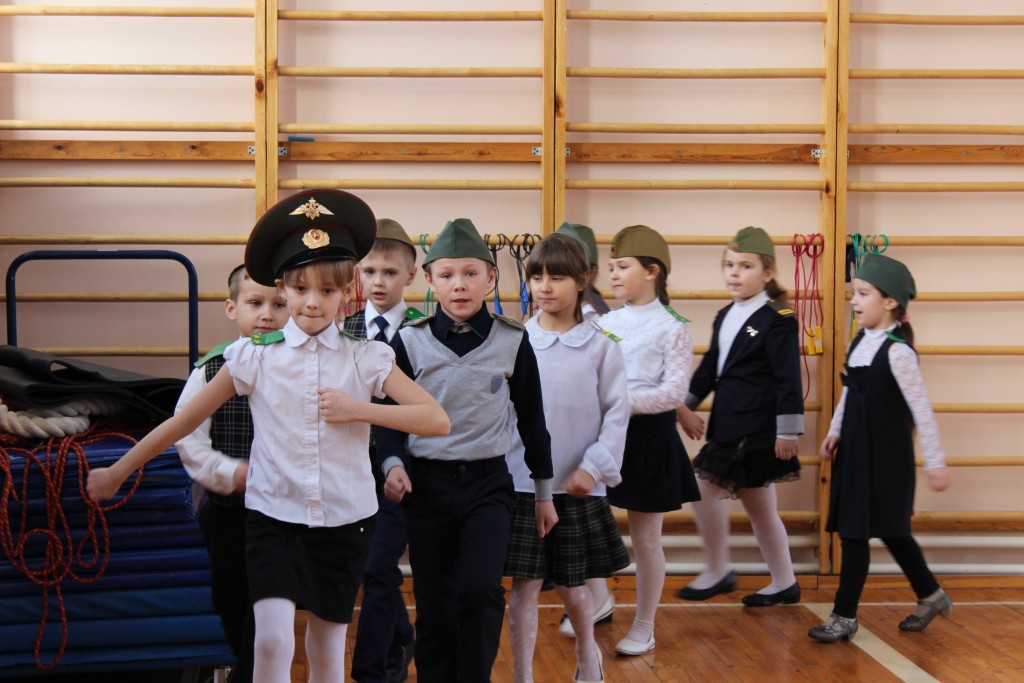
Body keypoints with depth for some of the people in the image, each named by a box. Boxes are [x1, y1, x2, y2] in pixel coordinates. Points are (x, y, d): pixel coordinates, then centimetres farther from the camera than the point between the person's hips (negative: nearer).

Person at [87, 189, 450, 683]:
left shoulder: (366, 360, -3)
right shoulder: (256, 358, -3)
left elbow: (438, 421, -9)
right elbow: (185, 420, 4)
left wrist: (359, 409, -18)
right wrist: (117, 472, 8)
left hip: (344, 521, 1)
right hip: (274, 517, -1)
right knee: (273, 639, -17)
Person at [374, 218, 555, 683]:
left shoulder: (512, 341, -2)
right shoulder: (410, 342, -3)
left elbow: (532, 418, 7)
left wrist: (544, 490, 10)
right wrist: (392, 462, -14)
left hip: (488, 484, -1)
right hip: (427, 484, 1)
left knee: (480, 589, -19)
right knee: (433, 606, 6)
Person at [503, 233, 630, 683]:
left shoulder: (601, 347, -3)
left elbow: (617, 412, -2)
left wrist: (594, 466, -11)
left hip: (578, 488, 0)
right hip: (522, 485, 0)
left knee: (572, 586, 14)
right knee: (525, 587, 1)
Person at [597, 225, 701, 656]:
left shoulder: (671, 328, -6)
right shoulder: (605, 323, 7)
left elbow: (674, 393, -15)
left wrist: (624, 402, -24)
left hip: (647, 437, -4)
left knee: (645, 539, 5)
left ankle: (644, 629, 18)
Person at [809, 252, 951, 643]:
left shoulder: (897, 350, -17)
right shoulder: (859, 341, 6)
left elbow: (921, 409, -16)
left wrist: (935, 461, -14)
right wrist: (835, 432, 14)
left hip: (884, 454, -8)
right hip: (856, 449, 8)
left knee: (856, 531, -4)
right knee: (889, 529, 17)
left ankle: (845, 617, 7)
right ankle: (931, 596, 35)